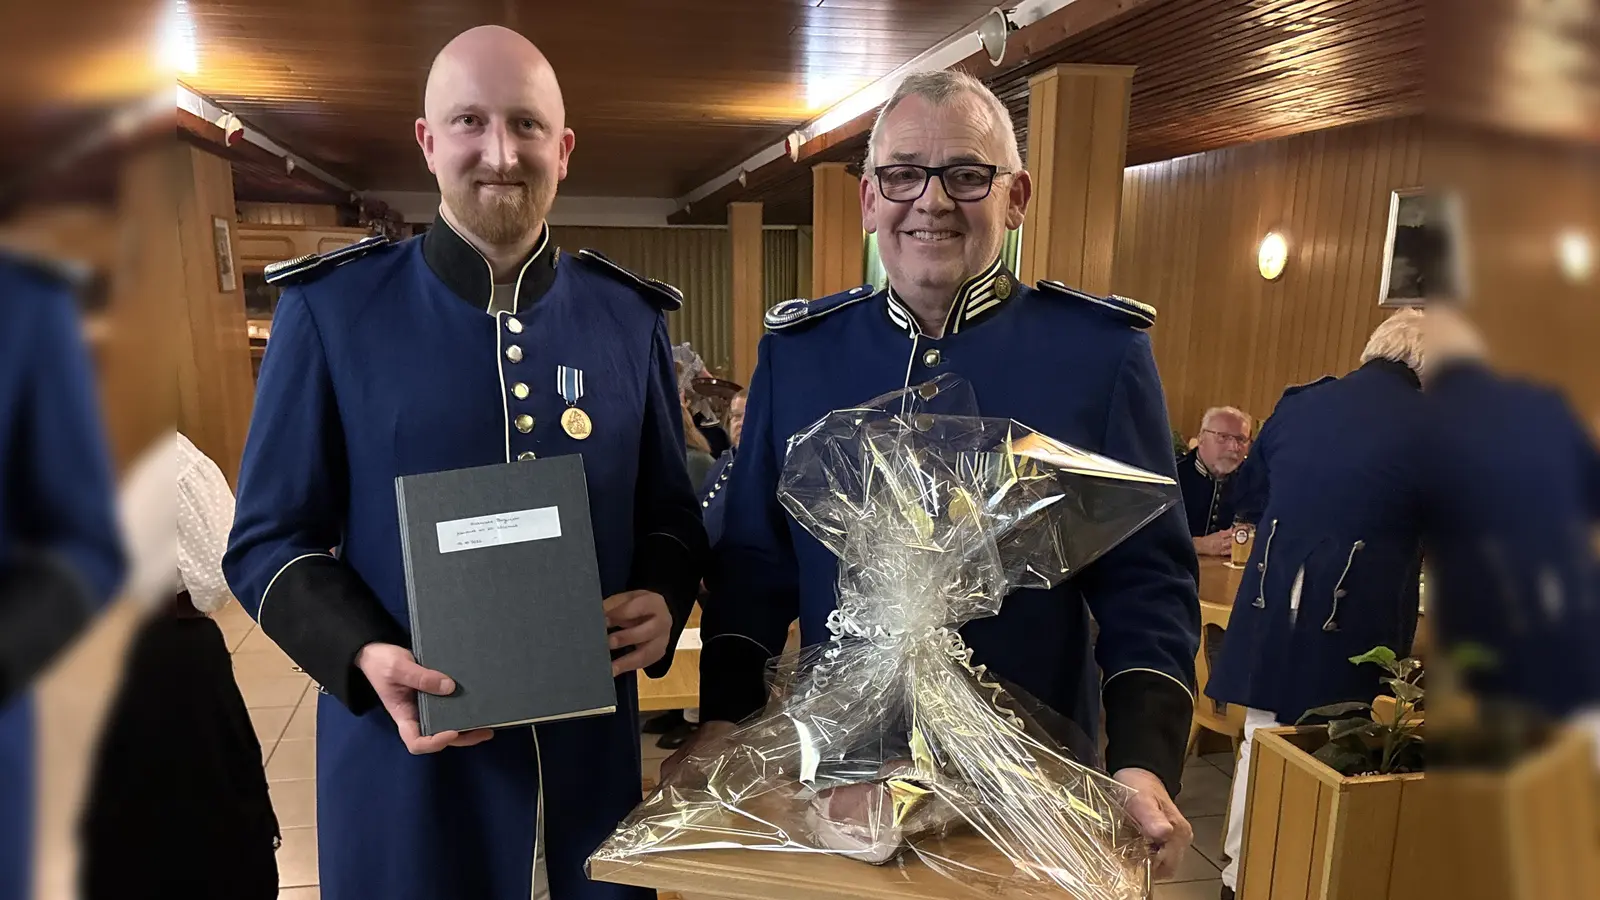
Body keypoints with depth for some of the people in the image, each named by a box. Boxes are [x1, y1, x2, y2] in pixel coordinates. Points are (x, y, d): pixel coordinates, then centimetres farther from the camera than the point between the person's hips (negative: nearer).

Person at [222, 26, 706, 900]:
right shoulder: (332, 308, -6)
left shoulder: (629, 316, 2)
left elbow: (669, 514, 9)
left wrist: (663, 600, -11)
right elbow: (270, 538, -3)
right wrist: (367, 658, -19)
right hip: (404, 758, -2)